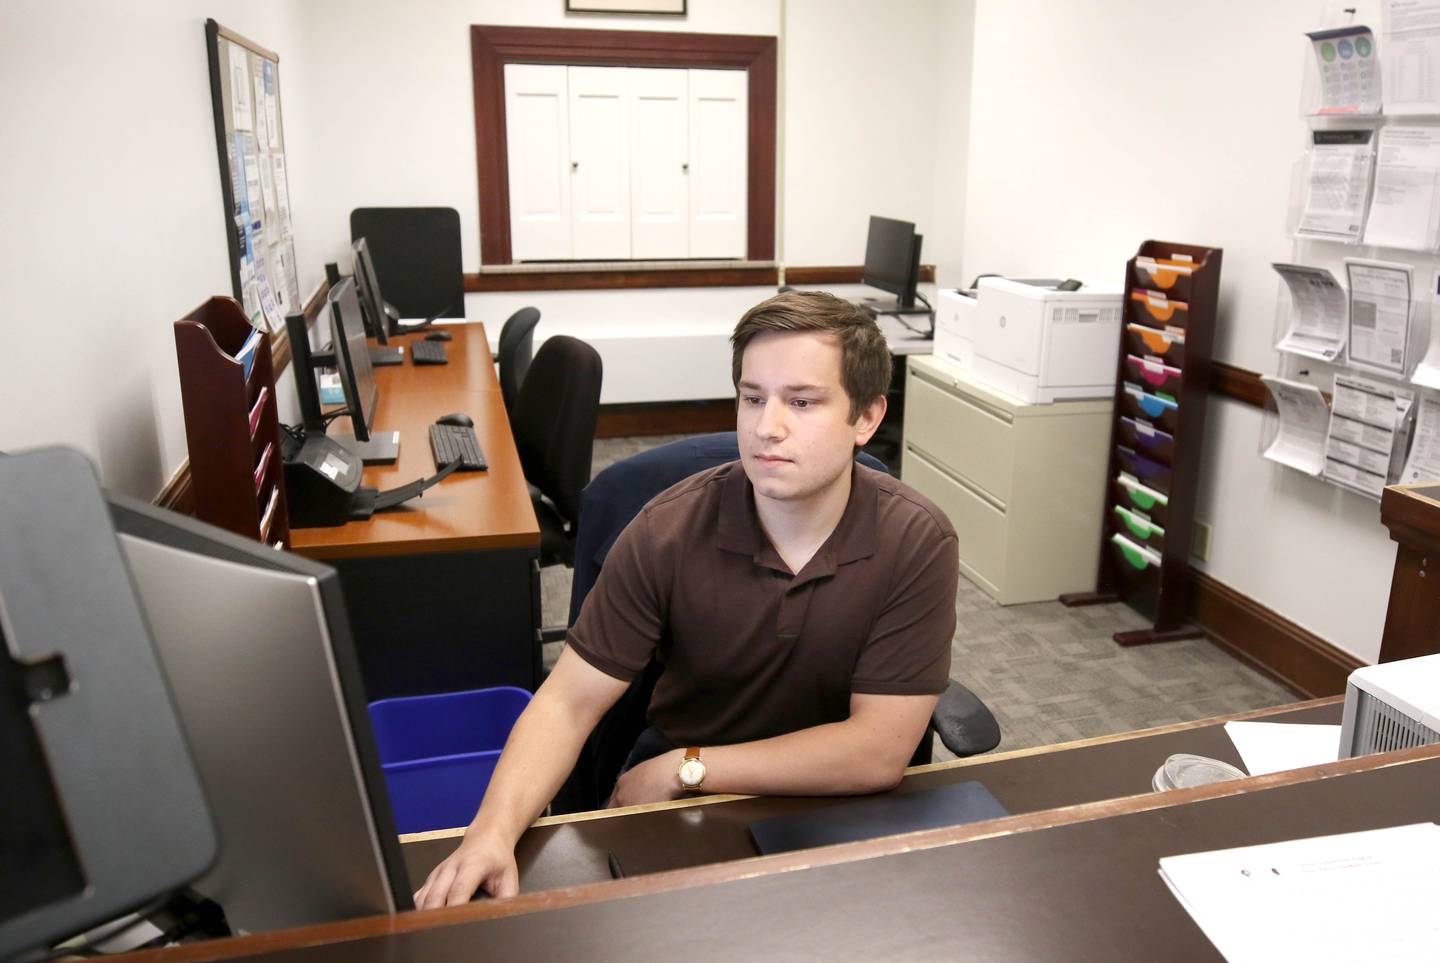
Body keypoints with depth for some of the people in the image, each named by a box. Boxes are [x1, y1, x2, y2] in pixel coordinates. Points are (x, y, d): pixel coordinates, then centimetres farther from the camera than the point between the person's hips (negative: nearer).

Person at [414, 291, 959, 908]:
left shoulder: (916, 543, -19)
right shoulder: (667, 532, -16)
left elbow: (878, 753, -20)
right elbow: (569, 701, -14)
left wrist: (683, 768, -18)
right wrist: (494, 830, -33)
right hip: (677, 805, 0)